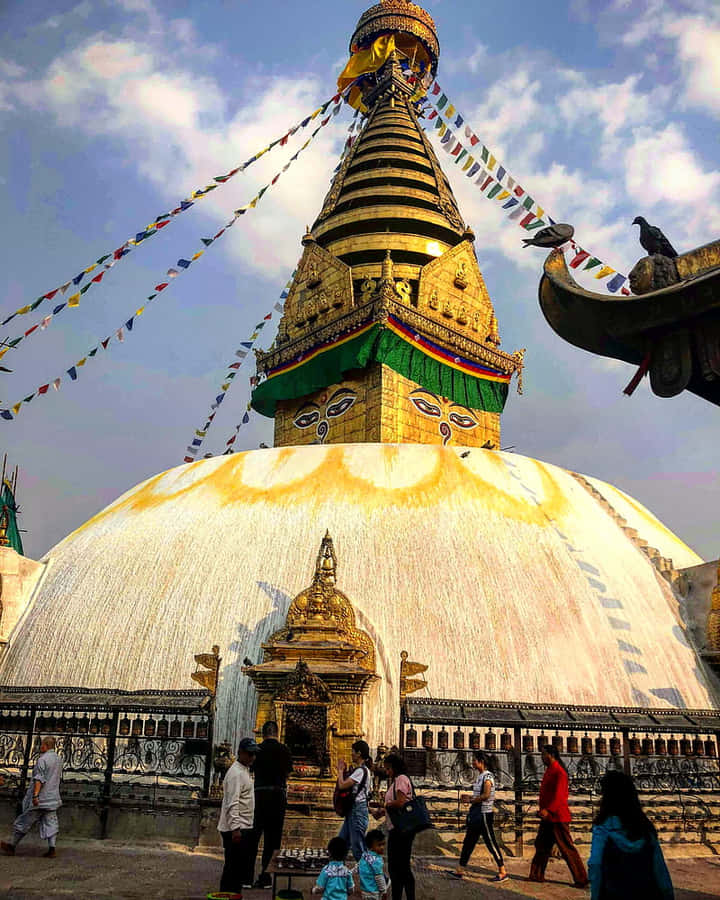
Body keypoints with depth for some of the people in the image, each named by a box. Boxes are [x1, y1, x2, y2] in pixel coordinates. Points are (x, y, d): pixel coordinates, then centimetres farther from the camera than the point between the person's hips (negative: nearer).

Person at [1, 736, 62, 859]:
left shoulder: (42, 760, -14)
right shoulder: (58, 759, 11)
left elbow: (39, 779, -22)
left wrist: (35, 795, -27)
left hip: (40, 799, -7)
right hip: (53, 797, 7)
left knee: (24, 822, 8)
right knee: (51, 823, 6)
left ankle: (12, 847, 21)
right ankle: (52, 850, 1)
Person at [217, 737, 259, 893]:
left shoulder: (245, 770, 14)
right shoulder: (236, 773, -17)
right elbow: (232, 803, -23)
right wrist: (235, 828, -28)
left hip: (245, 827, 10)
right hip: (236, 829, -10)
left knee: (242, 866, 17)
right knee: (233, 867, -3)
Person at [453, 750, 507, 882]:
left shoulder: (487, 776, -14)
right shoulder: (480, 776, 13)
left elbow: (486, 795, -25)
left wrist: (471, 800, -15)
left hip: (484, 814, -9)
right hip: (475, 814, 9)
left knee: (491, 843, -2)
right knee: (468, 842, 11)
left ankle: (503, 872, 9)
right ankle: (460, 870, 17)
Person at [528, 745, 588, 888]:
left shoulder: (559, 772, -17)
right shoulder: (549, 771, 13)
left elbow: (559, 795, -25)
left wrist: (548, 810, -31)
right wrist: (543, 810, 15)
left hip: (557, 817, -10)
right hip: (547, 817, 10)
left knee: (567, 849, -3)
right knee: (541, 845, 14)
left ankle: (581, 879, 5)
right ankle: (537, 875, 22)